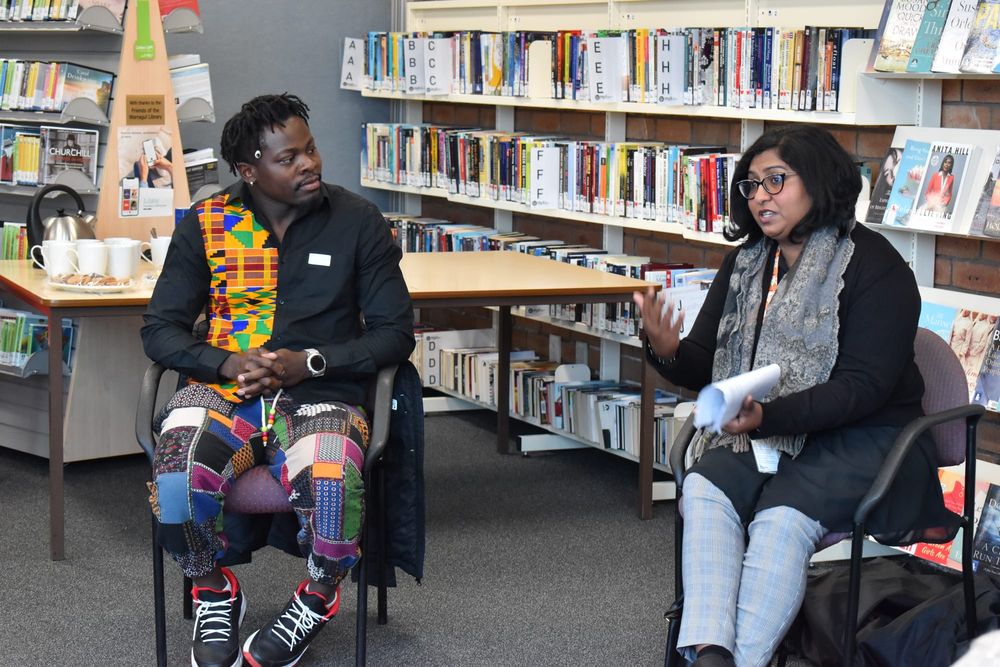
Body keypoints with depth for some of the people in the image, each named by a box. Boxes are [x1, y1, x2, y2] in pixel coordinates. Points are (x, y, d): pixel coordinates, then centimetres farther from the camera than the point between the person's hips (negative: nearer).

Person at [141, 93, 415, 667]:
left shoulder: (358, 222, 4)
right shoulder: (206, 225, 7)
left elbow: (395, 334, 4)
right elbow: (161, 330, 8)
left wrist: (307, 362, -11)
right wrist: (229, 363, -12)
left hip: (322, 396, -1)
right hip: (223, 390, 1)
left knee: (330, 489, -35)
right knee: (176, 477, -32)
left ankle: (318, 598, 1)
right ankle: (215, 593, 1)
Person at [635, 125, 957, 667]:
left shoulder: (873, 266, -8)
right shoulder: (745, 264, 13)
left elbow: (863, 388, -16)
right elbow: (703, 365, 13)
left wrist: (768, 416, -29)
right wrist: (668, 352, -13)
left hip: (860, 439, -5)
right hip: (761, 436, 5)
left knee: (781, 520, -32)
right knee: (704, 489, -25)